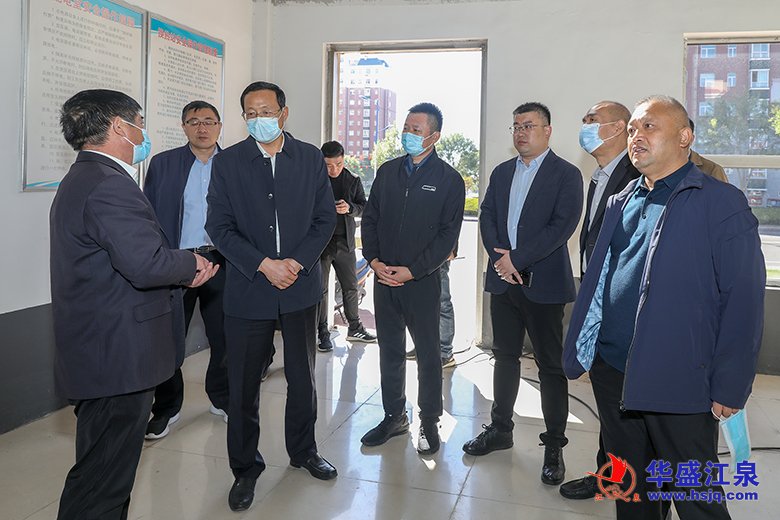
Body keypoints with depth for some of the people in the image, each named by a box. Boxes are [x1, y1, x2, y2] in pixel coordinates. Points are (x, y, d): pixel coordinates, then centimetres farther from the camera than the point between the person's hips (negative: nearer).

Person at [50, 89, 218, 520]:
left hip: (97, 352, 11)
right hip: (117, 358, -11)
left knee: (103, 471, 24)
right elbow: (147, 264, -29)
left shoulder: (84, 178, 16)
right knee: (101, 484, 1)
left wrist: (183, 269, 3)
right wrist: (191, 263, -10)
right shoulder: (108, 185, -20)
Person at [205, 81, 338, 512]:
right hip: (248, 288, -1)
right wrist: (265, 265, -17)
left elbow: (325, 218, 1)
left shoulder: (310, 158, 2)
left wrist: (297, 262, -13)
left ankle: (303, 451, 37)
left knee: (303, 377, 16)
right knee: (243, 386, 6)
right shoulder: (227, 162, -2)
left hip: (301, 285, 2)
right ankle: (245, 468, 25)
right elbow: (220, 227, -6)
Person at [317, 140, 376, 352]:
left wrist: (350, 208, -14)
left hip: (345, 242, 3)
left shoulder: (353, 180, 4)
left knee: (351, 287, 12)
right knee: (320, 289, 3)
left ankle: (354, 327, 27)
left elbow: (364, 206, 6)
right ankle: (323, 332, 15)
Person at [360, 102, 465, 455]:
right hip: (384, 277, 4)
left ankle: (429, 422, 22)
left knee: (428, 354, 6)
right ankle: (394, 416, 27)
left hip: (422, 281, -4)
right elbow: (370, 218, 11)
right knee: (390, 352, 13)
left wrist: (412, 270, -14)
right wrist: (374, 260, -4)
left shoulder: (449, 180, -4)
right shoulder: (388, 171, 9)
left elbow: (448, 234, -8)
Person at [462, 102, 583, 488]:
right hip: (503, 281, 5)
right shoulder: (502, 172, 14)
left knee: (550, 365, 2)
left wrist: (516, 259, -17)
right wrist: (499, 258, -9)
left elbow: (562, 225, -15)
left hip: (543, 283, -5)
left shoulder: (566, 175, -4)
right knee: (505, 356, 15)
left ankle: (554, 447, 14)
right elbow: (487, 217, 8)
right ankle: (500, 429, 29)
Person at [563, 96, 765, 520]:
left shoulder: (721, 203, -7)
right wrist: (580, 351, 9)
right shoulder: (621, 203, 13)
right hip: (611, 372, 6)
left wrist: (729, 388, -12)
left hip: (677, 384, -5)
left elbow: (742, 300, -10)